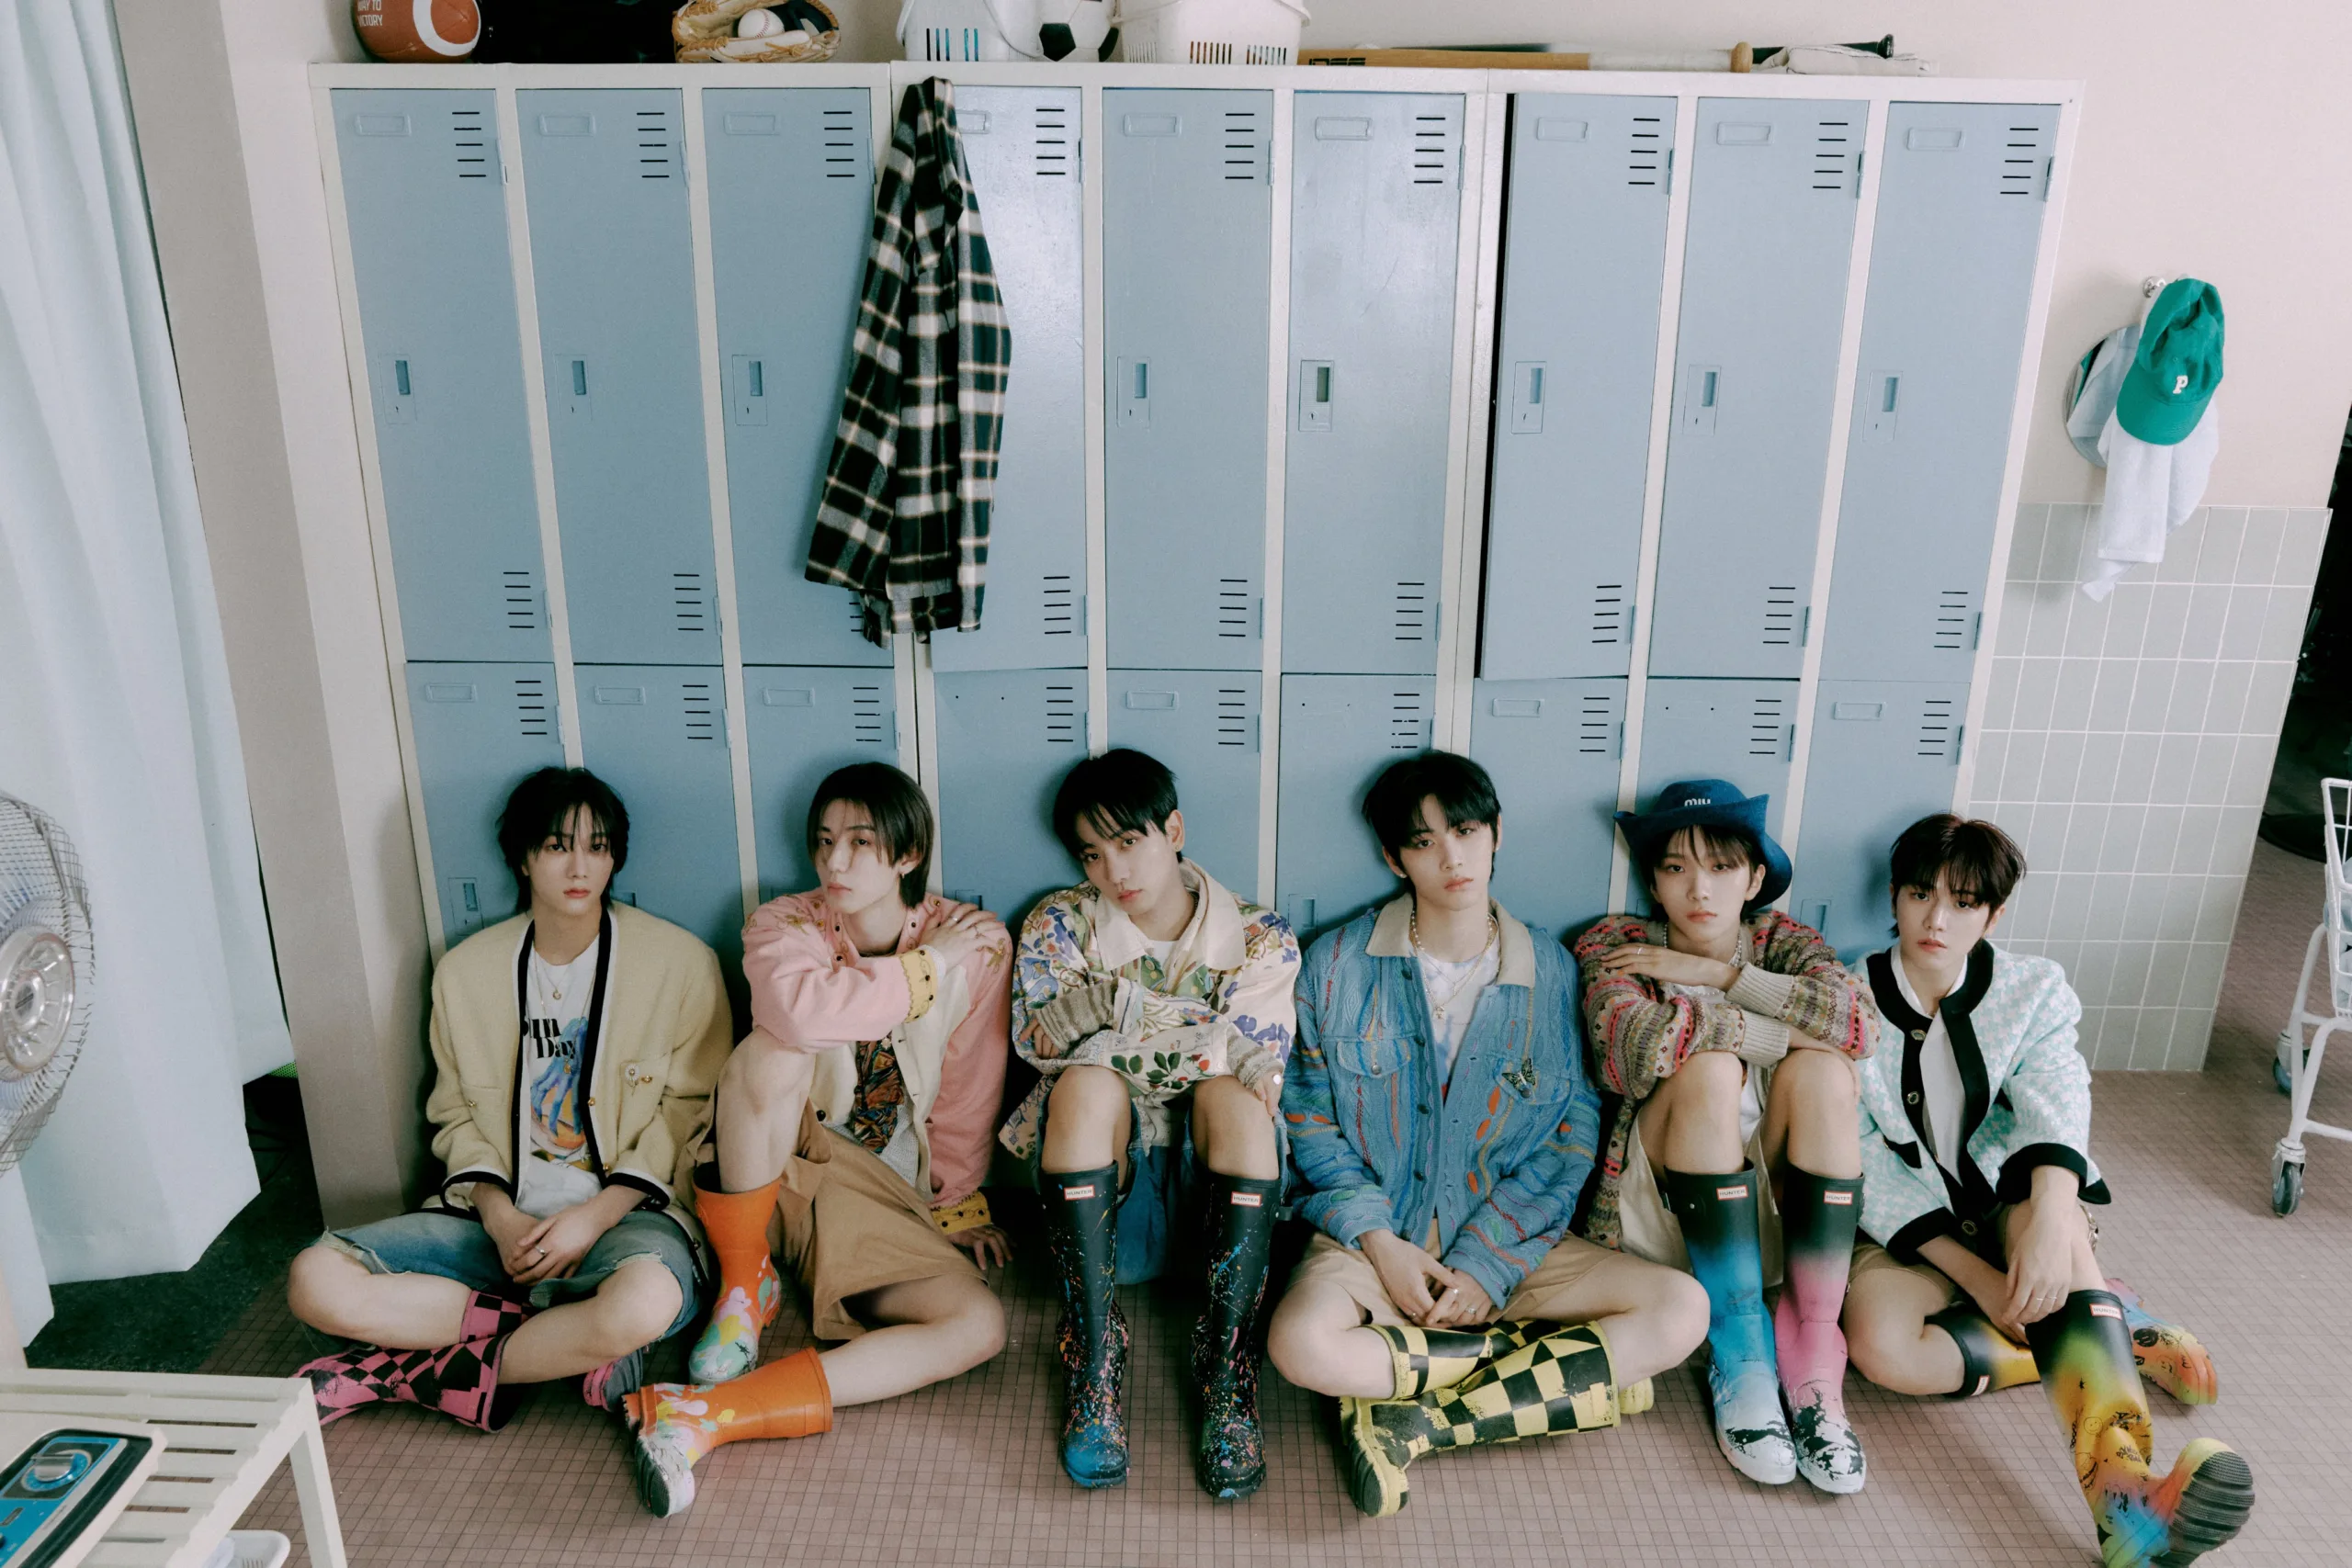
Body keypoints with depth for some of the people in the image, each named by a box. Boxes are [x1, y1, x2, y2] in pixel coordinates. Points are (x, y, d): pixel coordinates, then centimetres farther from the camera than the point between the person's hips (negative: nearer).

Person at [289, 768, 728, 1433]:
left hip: (625, 1210, -3)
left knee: (646, 1300, -38)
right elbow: (456, 1116, 12)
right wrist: (498, 1214, -7)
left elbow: (689, 1114, -3)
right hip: (499, 1213, 4)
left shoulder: (679, 962, -3)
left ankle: (405, 1371, -14)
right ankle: (569, 1342, -14)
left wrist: (595, 1215, -14)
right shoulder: (465, 971, 7)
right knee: (317, 1280, -18)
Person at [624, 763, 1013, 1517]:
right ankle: (745, 1281, -12)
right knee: (772, 1051, -31)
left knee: (980, 1325, -25)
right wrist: (925, 968, -22)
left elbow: (970, 1097, 5)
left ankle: (705, 1415, -30)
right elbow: (800, 1009, -32)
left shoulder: (975, 945, -4)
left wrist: (959, 1201, 11)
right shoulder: (784, 926, -7)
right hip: (775, 1175, -1)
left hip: (888, 1205, 2)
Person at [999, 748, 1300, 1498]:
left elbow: (1255, 1078, -12)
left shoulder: (1260, 939, 1)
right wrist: (1203, 1041, -18)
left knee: (1229, 1094, -31)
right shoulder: (1060, 926, 3)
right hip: (1096, 1186, 0)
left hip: (1215, 1184, 0)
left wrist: (1119, 1009, -19)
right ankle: (1095, 1355, -27)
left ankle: (1224, 1366, -29)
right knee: (1086, 1082, -30)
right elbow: (1042, 1043, -12)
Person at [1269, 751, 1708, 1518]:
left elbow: (1574, 1135, -1)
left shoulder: (1549, 972, 0)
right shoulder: (1340, 964, -2)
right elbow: (1308, 1118, 1)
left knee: (1681, 1309, -20)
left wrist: (1487, 1266, -11)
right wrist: (1376, 1239, -12)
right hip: (1375, 1239, -1)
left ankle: (1420, 1421, -19)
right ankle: (1526, 1355, -10)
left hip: (1508, 1246, 2)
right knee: (1303, 1343, -33)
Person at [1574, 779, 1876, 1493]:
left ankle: (1814, 1367, -23)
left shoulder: (1781, 942, 5)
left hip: (1773, 1208, 2)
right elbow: (1640, 1043, -26)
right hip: (1662, 1211, -2)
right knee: (1710, 1067, -28)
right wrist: (1795, 1036, -18)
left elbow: (1858, 1019, -18)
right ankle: (1742, 1359, -24)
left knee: (1820, 1073, -24)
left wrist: (1715, 973, -17)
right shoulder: (1616, 946, -3)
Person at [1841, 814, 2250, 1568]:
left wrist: (2050, 1217, -42)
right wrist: (1972, 1275, -20)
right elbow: (1865, 1167, -10)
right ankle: (2122, 1340, -17)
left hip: (2008, 1207, 1)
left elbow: (2056, 1105, -21)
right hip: (1900, 1232, -1)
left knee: (2052, 1212, -36)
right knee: (1881, 1345, -33)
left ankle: (2122, 1489, -52)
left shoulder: (2033, 989, -1)